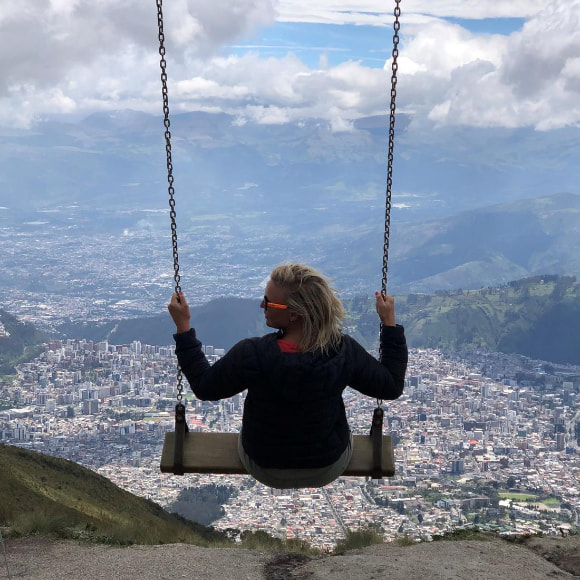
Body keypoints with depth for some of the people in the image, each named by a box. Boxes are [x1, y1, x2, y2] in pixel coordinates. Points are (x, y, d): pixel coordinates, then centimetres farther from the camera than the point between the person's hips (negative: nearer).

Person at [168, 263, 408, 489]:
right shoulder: (345, 351, -28)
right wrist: (389, 323, -6)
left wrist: (183, 326, -10)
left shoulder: (251, 354, -33)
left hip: (264, 469, 0)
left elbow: (204, 387, -15)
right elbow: (392, 386, -11)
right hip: (329, 468, 1)